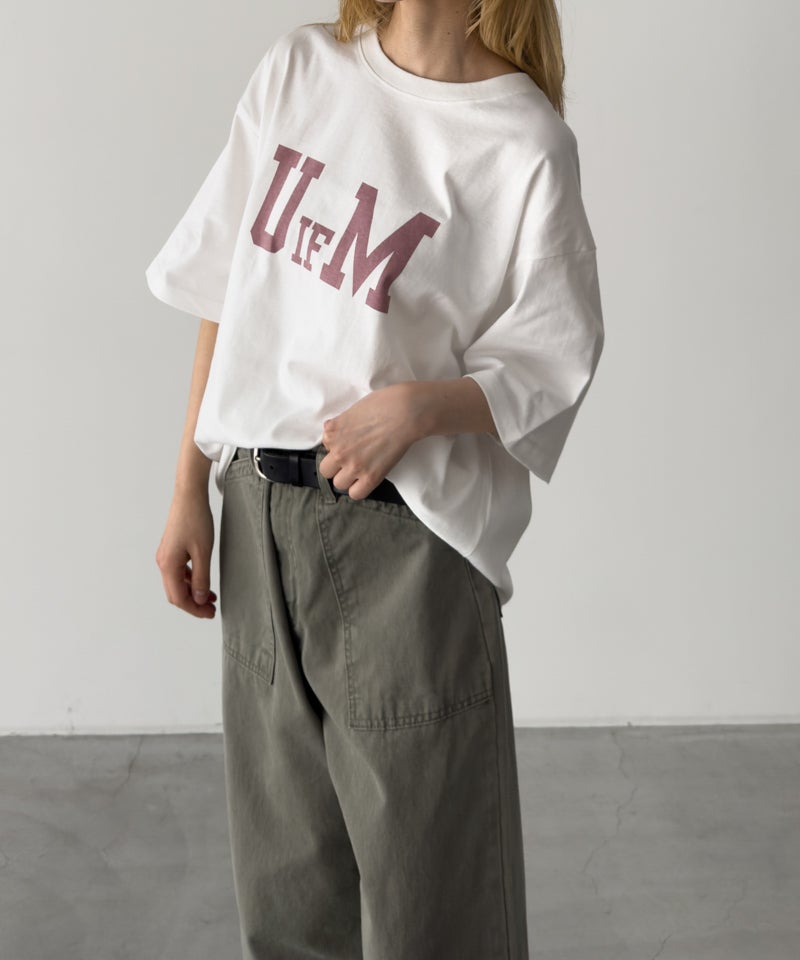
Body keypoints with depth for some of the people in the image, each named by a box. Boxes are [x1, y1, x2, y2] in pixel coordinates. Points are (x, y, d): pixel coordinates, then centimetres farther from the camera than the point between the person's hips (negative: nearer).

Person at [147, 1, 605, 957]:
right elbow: (226, 291, 7)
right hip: (258, 507, 5)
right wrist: (190, 491, 6)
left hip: (406, 533, -4)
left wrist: (417, 405, -22)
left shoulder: (525, 143, -9)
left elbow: (546, 373, -3)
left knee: (424, 877, 9)